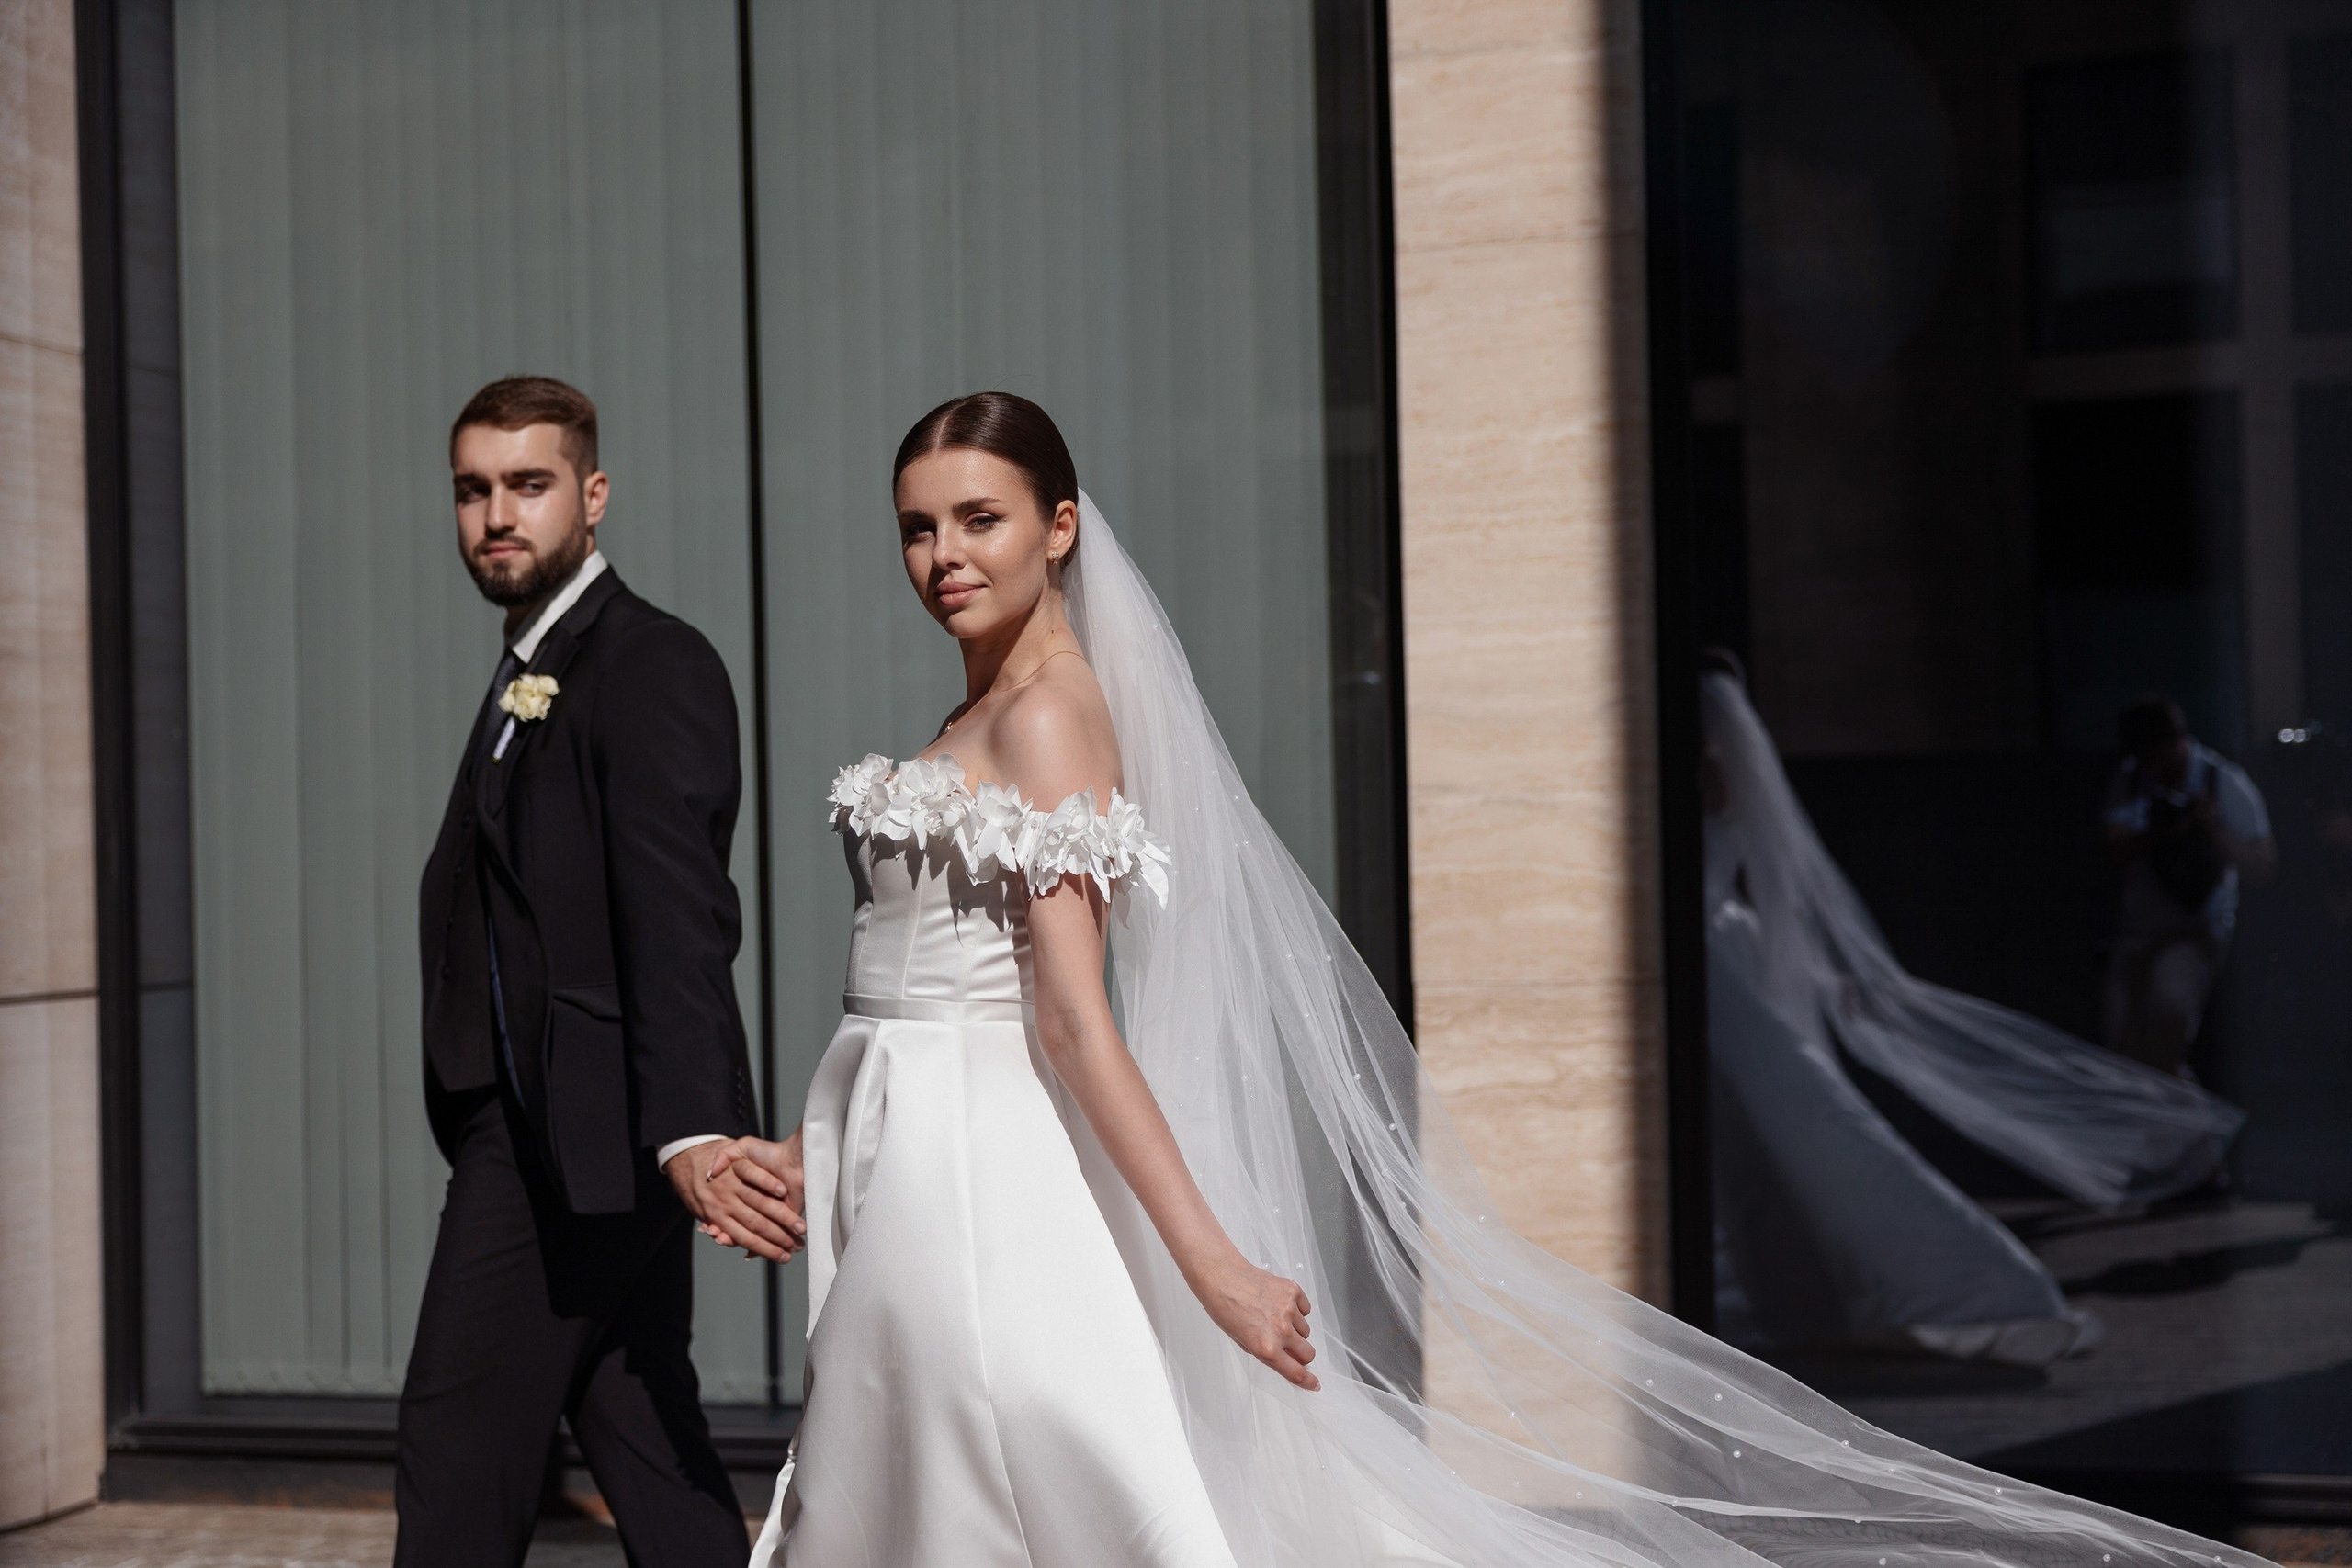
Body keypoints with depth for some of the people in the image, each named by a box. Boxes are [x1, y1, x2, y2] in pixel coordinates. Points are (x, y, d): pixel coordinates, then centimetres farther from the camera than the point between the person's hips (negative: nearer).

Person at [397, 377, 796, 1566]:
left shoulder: (650, 667, -14)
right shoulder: (533, 670, 18)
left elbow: (676, 920, -27)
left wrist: (693, 1134, -38)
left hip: (575, 1131, -10)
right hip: (571, 1139, 10)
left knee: (457, 1444, -1)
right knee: (643, 1452, 12)